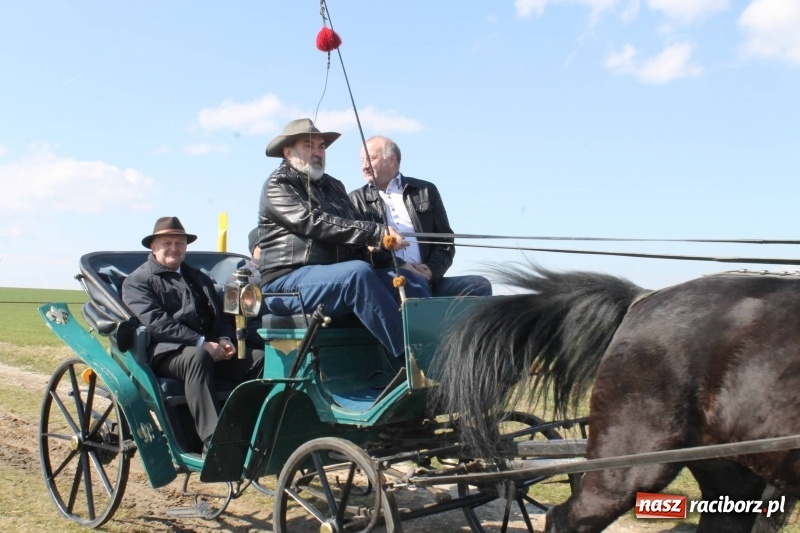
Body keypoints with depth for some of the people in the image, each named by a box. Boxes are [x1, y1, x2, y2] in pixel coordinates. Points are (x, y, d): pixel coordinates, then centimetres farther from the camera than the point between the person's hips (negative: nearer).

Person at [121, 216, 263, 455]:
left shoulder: (199, 278, 30)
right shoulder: (137, 281, 9)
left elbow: (221, 314, 21)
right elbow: (155, 321, -8)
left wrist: (224, 340, -3)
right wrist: (201, 343, -18)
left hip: (210, 349, 6)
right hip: (166, 352, -5)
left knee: (259, 358, -21)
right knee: (197, 358, -40)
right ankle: (212, 441, -46)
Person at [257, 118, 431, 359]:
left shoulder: (334, 186, 26)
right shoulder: (278, 185, 3)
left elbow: (355, 227, 15)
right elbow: (313, 223, -14)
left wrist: (381, 240, -9)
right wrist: (375, 232, -21)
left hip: (339, 276, 7)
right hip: (288, 280, -7)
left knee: (414, 283, -14)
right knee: (359, 272, -35)